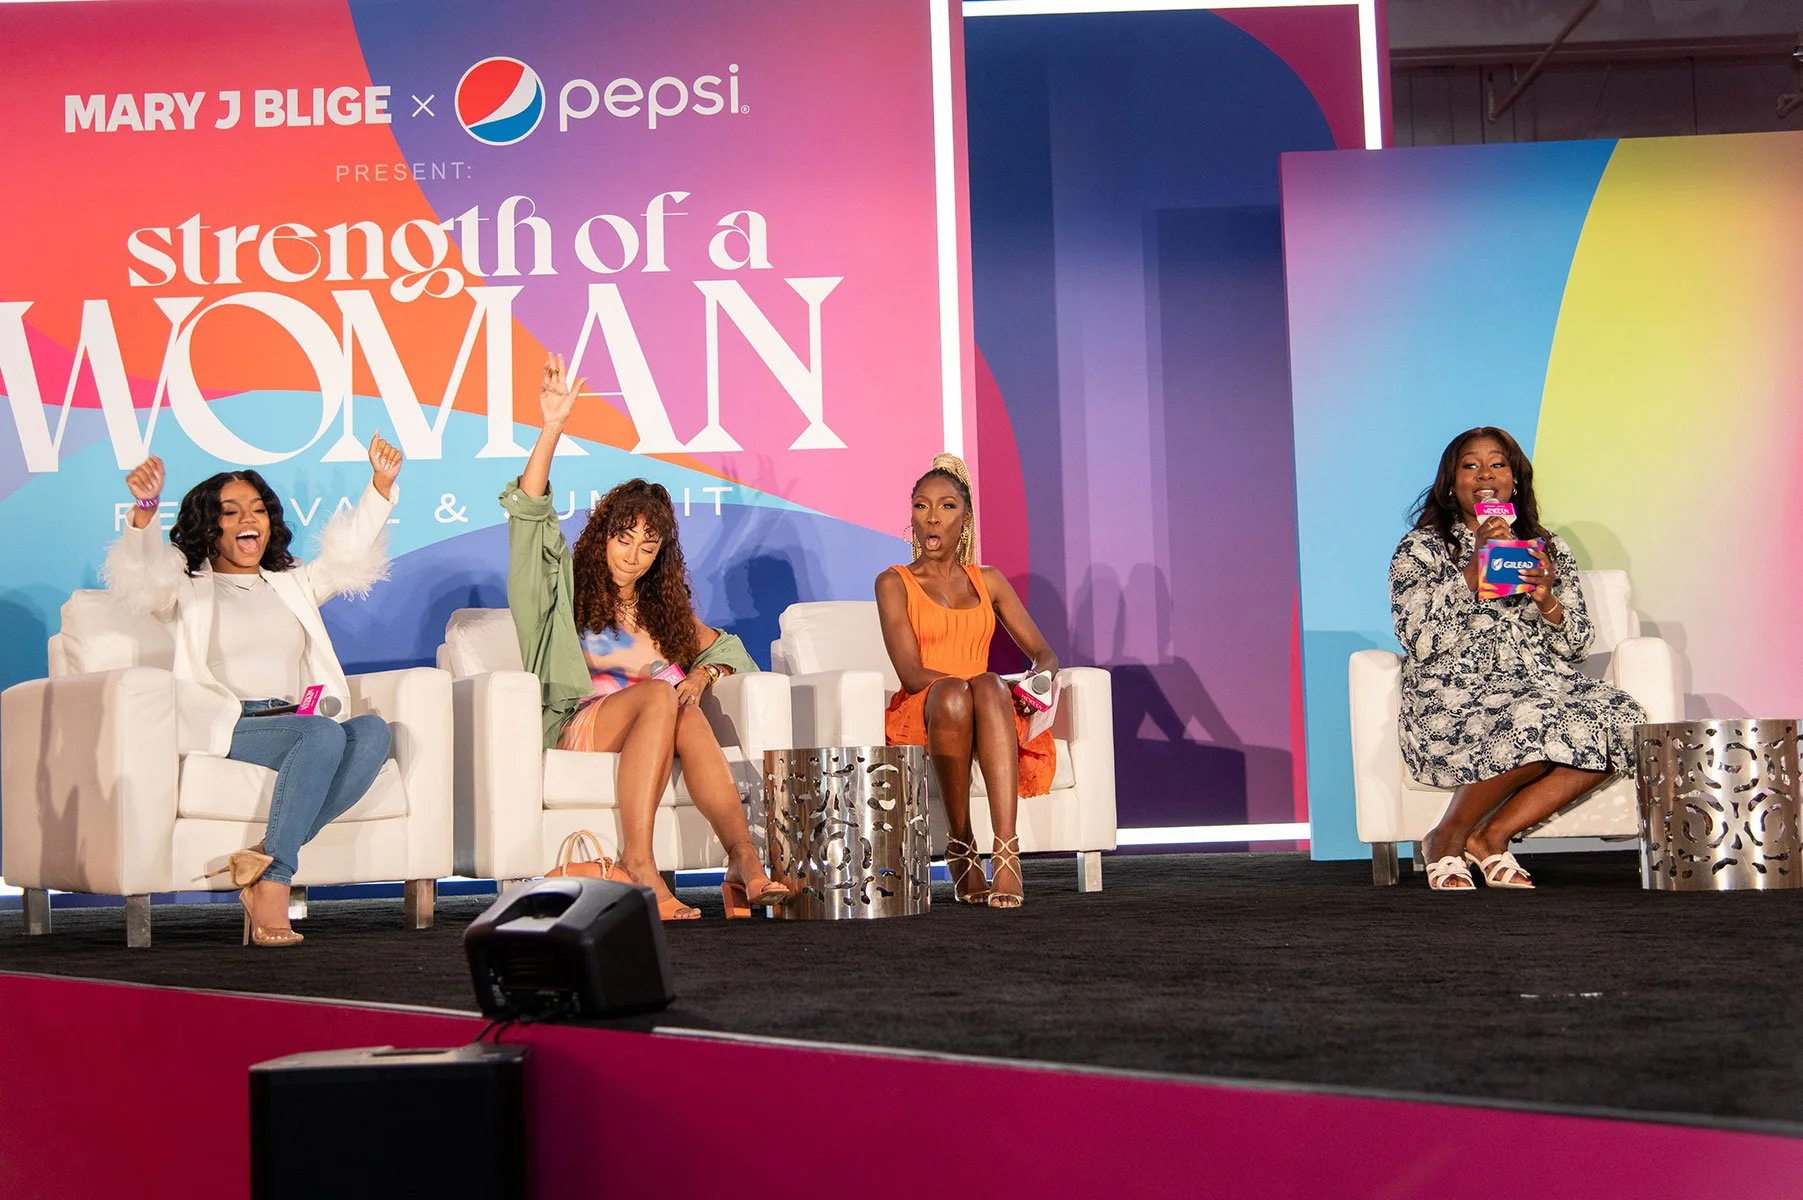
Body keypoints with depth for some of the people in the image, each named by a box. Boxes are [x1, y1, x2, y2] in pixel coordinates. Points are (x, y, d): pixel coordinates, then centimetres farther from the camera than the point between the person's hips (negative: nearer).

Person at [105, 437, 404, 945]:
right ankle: (271, 886, -37)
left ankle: (267, 859, -34)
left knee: (372, 730, -28)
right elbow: (139, 577, -6)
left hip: (294, 721, 5)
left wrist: (380, 485, 7)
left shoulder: (292, 582, 30)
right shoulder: (186, 586, 14)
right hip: (224, 729, -5)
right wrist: (144, 509, -26)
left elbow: (351, 555, 22)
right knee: (325, 734, -34)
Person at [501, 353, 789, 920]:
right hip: (574, 729, -3)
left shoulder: (666, 607, 27)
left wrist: (703, 674, 5)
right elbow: (528, 511, 1)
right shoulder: (569, 587, 14)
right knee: (659, 694, -34)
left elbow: (725, 647, 30)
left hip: (648, 735, 3)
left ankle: (743, 859, -52)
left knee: (685, 714, -33)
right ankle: (636, 862, -48)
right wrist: (552, 428, -10)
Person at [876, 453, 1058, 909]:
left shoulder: (987, 580, 19)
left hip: (990, 716, 2)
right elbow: (912, 674, -6)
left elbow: (1044, 653, 14)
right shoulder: (895, 583, 7)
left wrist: (1038, 679, -11)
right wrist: (985, 681, -19)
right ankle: (960, 850, -35)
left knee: (989, 687, -36)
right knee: (953, 692, -38)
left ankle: (1006, 852, -48)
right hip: (921, 717, -2)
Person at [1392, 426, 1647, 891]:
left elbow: (1574, 646, 12)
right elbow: (1419, 641, -9)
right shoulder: (1420, 549, 6)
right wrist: (1474, 567, -14)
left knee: (1621, 720, -26)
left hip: (1541, 685, 5)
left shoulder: (1549, 549, 18)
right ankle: (1447, 840, -13)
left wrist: (1547, 601, -9)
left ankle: (1493, 836, -15)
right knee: (1534, 722, -36)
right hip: (1454, 696, -5)